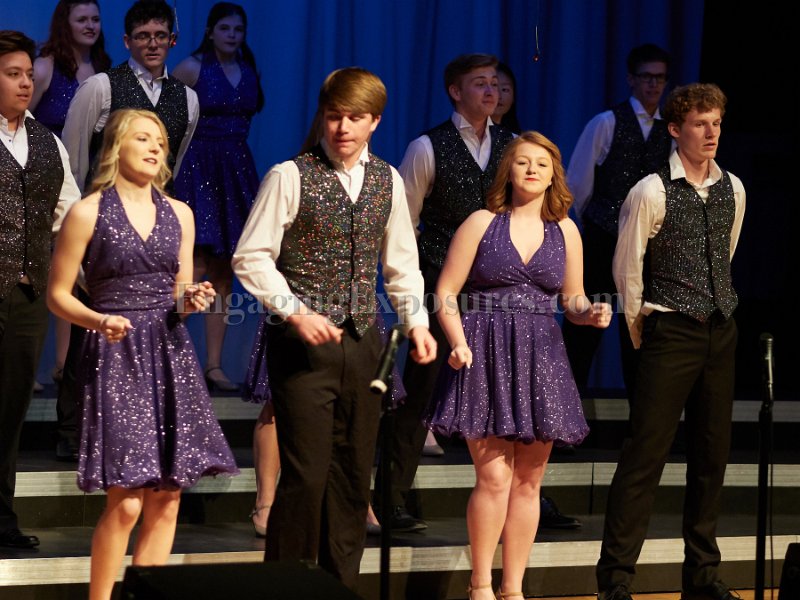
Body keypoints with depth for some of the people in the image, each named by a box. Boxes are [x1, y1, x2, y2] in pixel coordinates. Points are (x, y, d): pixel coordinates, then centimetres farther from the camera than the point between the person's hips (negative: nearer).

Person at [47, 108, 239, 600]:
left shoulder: (179, 214, 11)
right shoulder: (88, 213, -3)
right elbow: (58, 294, 0)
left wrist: (192, 301, -5)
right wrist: (98, 320, -18)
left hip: (170, 356, 5)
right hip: (116, 356, -5)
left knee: (167, 499, 1)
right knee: (126, 500, -12)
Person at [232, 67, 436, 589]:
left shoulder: (388, 181, 9)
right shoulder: (291, 177, -6)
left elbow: (401, 262, 17)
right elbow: (251, 257, -8)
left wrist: (416, 321, 4)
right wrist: (296, 314, -17)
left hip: (363, 345, 5)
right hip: (303, 344, -5)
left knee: (354, 474, 10)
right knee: (306, 473, -9)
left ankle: (342, 585, 20)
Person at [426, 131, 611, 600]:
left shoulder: (565, 231, 10)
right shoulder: (481, 224, 1)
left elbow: (572, 300, 15)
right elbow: (446, 292, -1)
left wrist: (591, 313, -7)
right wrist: (459, 342, -15)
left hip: (540, 362, 3)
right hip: (486, 357, -3)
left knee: (528, 482, 5)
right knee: (494, 477, -9)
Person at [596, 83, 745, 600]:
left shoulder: (733, 190, 7)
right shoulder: (652, 193, -10)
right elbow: (627, 268, -4)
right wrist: (639, 330, 2)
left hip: (721, 330, 6)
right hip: (671, 333, -6)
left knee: (712, 453, 10)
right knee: (646, 452, -9)